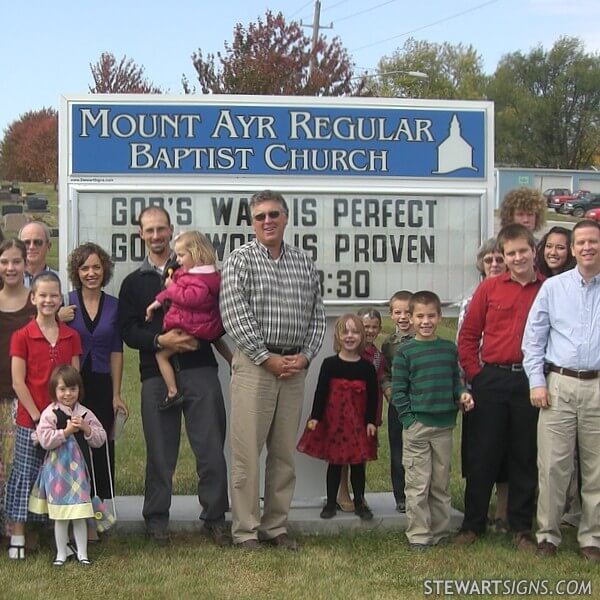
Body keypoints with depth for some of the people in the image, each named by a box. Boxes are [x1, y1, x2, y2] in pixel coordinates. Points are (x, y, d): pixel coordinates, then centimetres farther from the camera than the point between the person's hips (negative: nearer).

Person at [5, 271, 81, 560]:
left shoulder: (71, 336, 5)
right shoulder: (22, 336, -4)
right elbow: (18, 382, -7)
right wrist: (37, 415, -11)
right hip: (30, 418, -3)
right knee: (25, 475, 3)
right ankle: (17, 537, 11)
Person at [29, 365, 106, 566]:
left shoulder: (85, 414, 3)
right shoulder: (49, 413, -7)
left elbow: (100, 439, 2)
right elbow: (44, 440, -16)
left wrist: (86, 429, -14)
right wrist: (66, 431, -19)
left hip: (78, 468, 2)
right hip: (57, 469, -2)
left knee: (80, 514, 6)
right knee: (60, 515, 6)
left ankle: (82, 553, 16)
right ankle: (61, 553, 19)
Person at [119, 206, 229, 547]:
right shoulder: (134, 283, 14)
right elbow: (128, 331, 4)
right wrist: (160, 340, -13)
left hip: (199, 368, -1)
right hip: (156, 374, 1)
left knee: (211, 447, -2)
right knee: (160, 451, 6)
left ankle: (215, 518, 8)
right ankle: (157, 519, 17)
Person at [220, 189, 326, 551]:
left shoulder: (304, 263, 12)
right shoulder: (241, 260, -2)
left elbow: (317, 316, 12)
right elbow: (234, 317, -10)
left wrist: (305, 356, -3)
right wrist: (267, 358, -13)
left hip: (295, 367, 4)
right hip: (254, 365, -4)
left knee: (284, 452, 9)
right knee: (247, 451, -3)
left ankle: (276, 526, 19)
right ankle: (246, 530, 6)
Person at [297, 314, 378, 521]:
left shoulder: (367, 367, -1)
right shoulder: (330, 364, -4)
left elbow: (373, 396, 2)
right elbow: (321, 392, -3)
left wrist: (371, 421, -2)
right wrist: (315, 417, -7)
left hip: (358, 422, 1)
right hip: (333, 420, -1)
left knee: (358, 463, 6)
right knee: (334, 462, 7)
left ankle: (359, 503, 17)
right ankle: (331, 502, 16)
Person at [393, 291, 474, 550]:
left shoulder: (449, 349, 8)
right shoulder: (405, 352, -2)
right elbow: (398, 390, -2)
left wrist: (462, 394, -4)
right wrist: (409, 419, -9)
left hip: (444, 425, 4)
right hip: (416, 426, -4)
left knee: (441, 483, 11)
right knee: (418, 484, -1)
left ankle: (439, 533, 22)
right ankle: (418, 535, 7)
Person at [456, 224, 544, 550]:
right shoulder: (489, 288, 2)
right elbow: (468, 335, 6)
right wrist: (475, 373, -1)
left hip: (530, 383, 0)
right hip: (492, 381, 0)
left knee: (525, 456, 9)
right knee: (483, 453, 6)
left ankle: (522, 527, 20)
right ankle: (473, 523, 17)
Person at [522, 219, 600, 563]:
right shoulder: (554, 287, 8)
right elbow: (534, 338, 9)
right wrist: (537, 382, 0)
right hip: (559, 385, 0)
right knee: (553, 466, -1)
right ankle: (548, 534, 11)